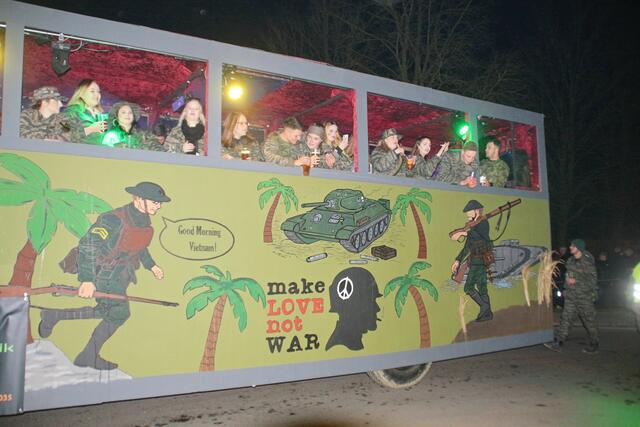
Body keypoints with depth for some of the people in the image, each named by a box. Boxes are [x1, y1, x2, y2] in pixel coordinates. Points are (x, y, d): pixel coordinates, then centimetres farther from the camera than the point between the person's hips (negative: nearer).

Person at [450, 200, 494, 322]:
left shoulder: (483, 222, -8)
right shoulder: (473, 227, 19)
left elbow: (481, 235, -31)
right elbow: (467, 247, 22)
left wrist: (464, 233, -38)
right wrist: (458, 261, 19)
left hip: (480, 260, -9)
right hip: (479, 261, 9)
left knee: (468, 287, -9)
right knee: (481, 288, 11)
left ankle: (484, 307, -3)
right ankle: (487, 313, 16)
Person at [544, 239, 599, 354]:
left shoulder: (587, 262, -11)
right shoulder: (570, 260, 10)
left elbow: (592, 280, -13)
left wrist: (576, 281, -17)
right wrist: (567, 280, 5)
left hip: (585, 297, -6)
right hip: (571, 296, 6)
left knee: (589, 322, 5)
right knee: (566, 319, 1)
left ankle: (594, 346, 20)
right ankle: (558, 343, -2)